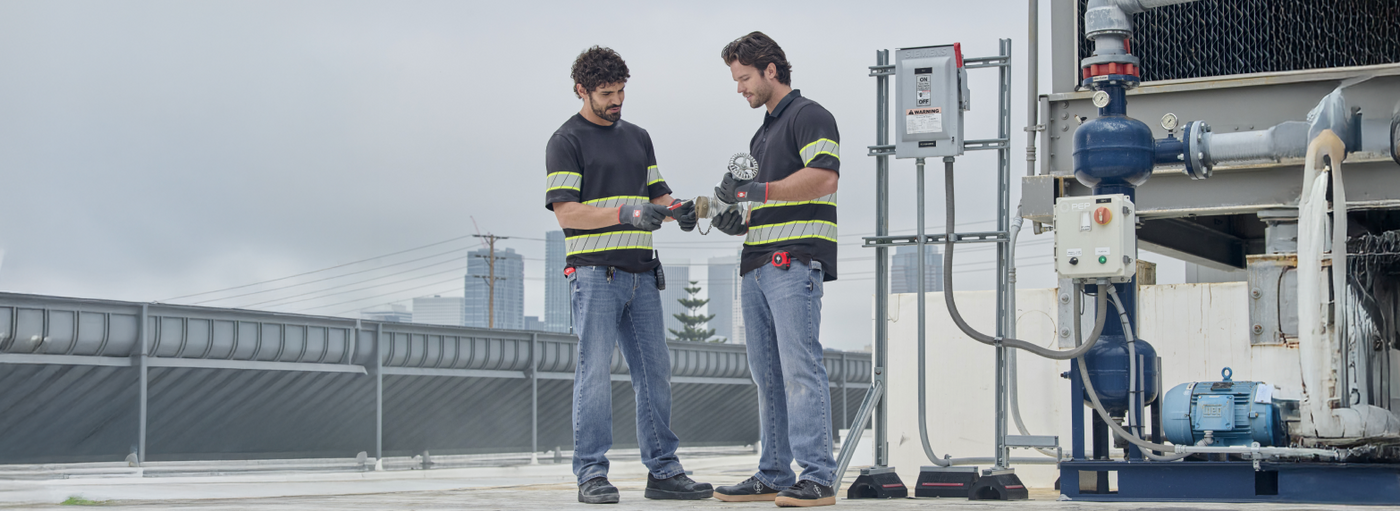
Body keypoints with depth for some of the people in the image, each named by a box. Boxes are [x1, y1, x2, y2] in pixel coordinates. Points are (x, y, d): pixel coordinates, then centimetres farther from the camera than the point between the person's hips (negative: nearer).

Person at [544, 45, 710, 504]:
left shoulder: (637, 136, 18)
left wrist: (677, 209, -2)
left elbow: (656, 192, 22)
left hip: (640, 272, 7)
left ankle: (663, 470, 11)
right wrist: (628, 214, -21)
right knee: (595, 372, -6)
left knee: (655, 371, 6)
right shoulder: (566, 142, -3)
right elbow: (566, 210, -11)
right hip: (594, 272, -6)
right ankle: (591, 475, -1)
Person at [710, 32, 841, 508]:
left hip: (796, 261, -9)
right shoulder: (762, 133, 26)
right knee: (768, 376, 8)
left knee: (800, 369, -14)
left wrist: (757, 190, -18)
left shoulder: (809, 116, -2)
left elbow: (824, 178, -17)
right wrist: (736, 217, 10)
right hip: (758, 263, 9)